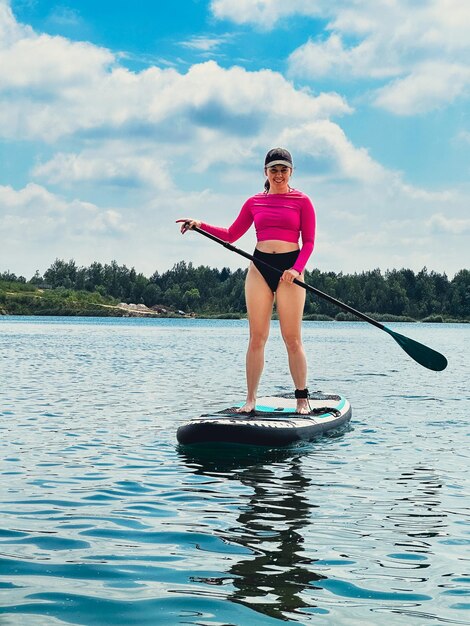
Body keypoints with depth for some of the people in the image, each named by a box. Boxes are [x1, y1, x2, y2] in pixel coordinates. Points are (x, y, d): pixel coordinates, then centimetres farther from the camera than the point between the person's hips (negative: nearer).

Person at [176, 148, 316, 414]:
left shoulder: (302, 201, 4)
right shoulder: (254, 202, 12)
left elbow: (309, 242, -1)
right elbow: (231, 235, 17)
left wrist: (296, 269, -16)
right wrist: (200, 225, 6)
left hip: (290, 268, -3)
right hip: (259, 267, 3)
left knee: (293, 338, -3)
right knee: (257, 337, 1)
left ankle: (303, 398, 5)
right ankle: (251, 400, 3)